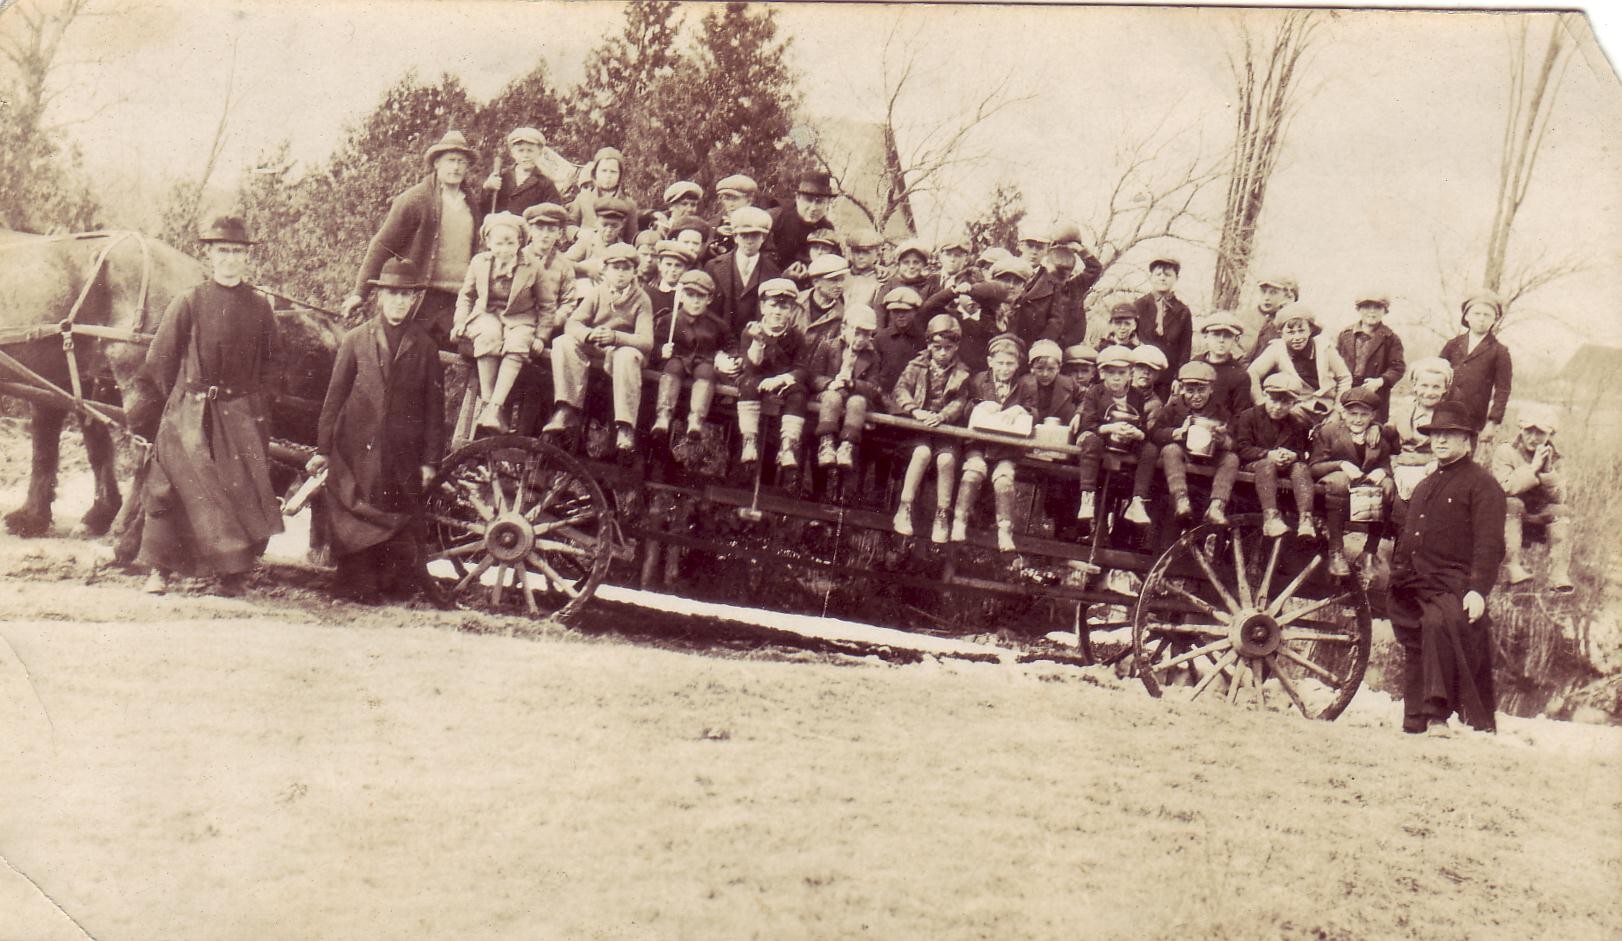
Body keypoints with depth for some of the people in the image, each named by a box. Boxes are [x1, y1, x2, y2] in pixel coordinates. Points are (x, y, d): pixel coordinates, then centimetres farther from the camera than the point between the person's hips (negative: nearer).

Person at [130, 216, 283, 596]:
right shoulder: (188, 302, 0)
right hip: (191, 413, -2)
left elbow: (269, 364, 13)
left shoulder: (259, 307, 6)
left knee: (242, 489, -1)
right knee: (170, 487, -3)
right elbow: (160, 361, 2)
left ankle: (231, 570, 10)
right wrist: (146, 407, 0)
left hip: (243, 414, 2)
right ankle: (159, 569, 7)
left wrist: (261, 411, 8)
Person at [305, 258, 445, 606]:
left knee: (403, 519, -1)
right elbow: (335, 395, 6)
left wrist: (430, 460, 1)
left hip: (403, 455, 0)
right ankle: (361, 587, 9)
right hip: (357, 450, 0)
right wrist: (323, 449, 2)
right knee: (356, 517, 1)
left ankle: (403, 587, 7)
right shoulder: (356, 339, 6)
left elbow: (434, 407, 6)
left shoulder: (424, 346, 6)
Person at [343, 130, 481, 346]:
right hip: (420, 300, -5)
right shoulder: (414, 199, -2)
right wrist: (360, 292, -6)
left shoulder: (469, 204, 15)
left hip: (456, 300, 5)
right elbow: (382, 245, -2)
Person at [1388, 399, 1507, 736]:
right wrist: (1396, 576, 22)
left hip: (1452, 585, -8)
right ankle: (1414, 724, 18)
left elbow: (1490, 544, -10)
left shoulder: (1481, 484, 0)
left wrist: (1478, 590, -21)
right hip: (1413, 587, 8)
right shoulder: (1424, 487, 26)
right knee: (1414, 652, 9)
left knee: (1439, 623, -33)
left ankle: (1438, 715, -33)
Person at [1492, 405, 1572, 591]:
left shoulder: (1552, 457, 5)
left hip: (1537, 516, 4)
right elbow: (1505, 488, -23)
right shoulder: (1505, 452, -7)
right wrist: (1533, 468, -25)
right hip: (1508, 514, -3)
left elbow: (1559, 498, -5)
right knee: (1512, 503, -34)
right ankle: (1512, 566, -39)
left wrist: (1548, 471, -19)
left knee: (1561, 511, -23)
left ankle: (1559, 574, -30)